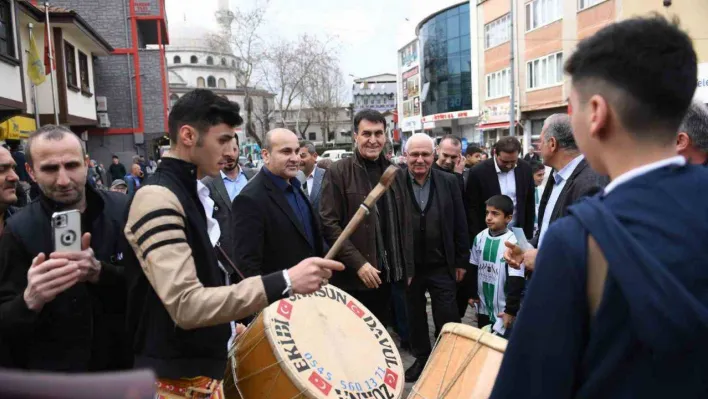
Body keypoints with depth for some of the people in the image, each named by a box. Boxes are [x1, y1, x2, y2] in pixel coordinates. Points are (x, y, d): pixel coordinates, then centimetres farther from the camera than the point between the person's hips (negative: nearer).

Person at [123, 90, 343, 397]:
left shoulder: (189, 191, 9)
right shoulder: (157, 198, -22)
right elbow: (185, 305, -31)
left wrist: (226, 324, 14)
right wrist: (284, 283, -36)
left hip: (202, 365, 9)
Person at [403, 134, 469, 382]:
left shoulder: (449, 182, -2)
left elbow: (460, 224, 2)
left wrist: (461, 260, 2)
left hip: (442, 266, 0)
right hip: (408, 266, 0)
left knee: (447, 322, 7)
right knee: (414, 318, 16)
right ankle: (421, 358, 36)